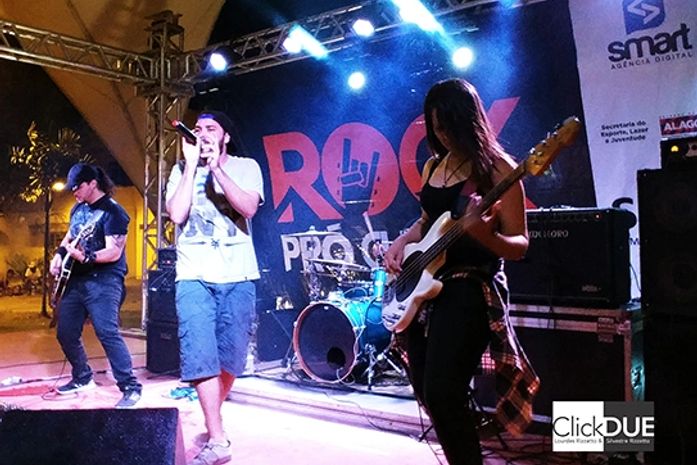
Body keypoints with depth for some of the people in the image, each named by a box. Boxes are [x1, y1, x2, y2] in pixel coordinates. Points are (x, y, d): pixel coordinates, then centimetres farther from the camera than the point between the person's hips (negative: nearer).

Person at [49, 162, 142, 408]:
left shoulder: (113, 211, -12)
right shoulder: (78, 208, 14)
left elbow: (114, 252, -20)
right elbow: (69, 235, 29)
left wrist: (86, 257, -34)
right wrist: (60, 254, 10)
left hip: (103, 281, -9)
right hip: (75, 279, 9)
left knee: (107, 332, -19)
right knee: (66, 333, 12)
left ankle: (131, 387, -13)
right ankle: (83, 377, 31)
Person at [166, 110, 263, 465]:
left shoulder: (246, 167, 7)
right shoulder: (182, 170, 11)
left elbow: (248, 208, -11)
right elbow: (176, 215, -5)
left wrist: (216, 168, -13)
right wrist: (192, 165, -4)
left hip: (238, 276, 0)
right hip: (194, 276, 0)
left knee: (230, 356, 7)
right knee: (200, 355, -11)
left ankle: (213, 419, 31)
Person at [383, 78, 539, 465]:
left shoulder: (497, 168, -9)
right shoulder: (433, 166, 12)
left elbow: (519, 245, -11)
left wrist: (484, 234, -31)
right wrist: (402, 242, 5)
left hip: (472, 287, -7)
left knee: (442, 393, -16)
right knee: (426, 392, 14)